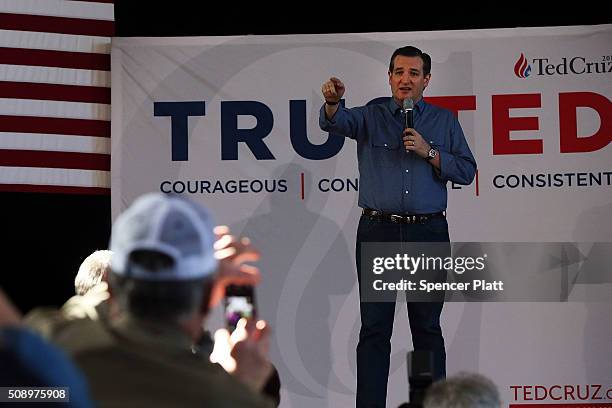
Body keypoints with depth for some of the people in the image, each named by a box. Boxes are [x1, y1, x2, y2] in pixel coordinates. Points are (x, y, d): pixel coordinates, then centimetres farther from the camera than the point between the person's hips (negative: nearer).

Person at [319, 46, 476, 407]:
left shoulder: (444, 121, 11)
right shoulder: (371, 117, 8)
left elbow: (467, 171, 6)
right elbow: (335, 122, -13)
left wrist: (429, 153, -8)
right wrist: (333, 102, -36)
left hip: (429, 234, 1)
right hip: (377, 232, 0)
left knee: (428, 327, 5)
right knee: (374, 329, -2)